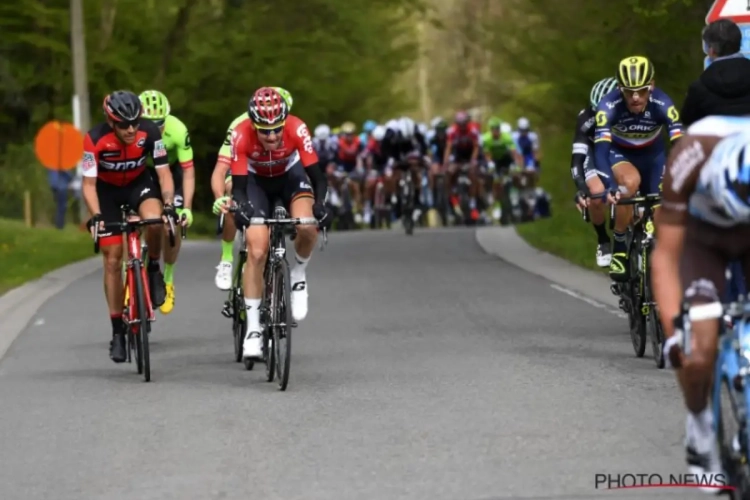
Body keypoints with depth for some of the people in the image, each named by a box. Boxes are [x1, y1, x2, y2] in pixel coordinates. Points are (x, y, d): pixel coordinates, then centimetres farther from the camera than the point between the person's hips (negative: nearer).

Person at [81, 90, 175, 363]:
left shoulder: (149, 131, -27)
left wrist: (168, 205, -37)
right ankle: (117, 331, 7)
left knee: (155, 220, -34)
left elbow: (164, 173, -22)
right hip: (107, 190, 0)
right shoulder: (96, 138, -31)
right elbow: (89, 184, -25)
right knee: (113, 261, -3)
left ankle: (153, 269, -4)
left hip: (138, 183, 1)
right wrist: (95, 215, -39)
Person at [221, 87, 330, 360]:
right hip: (256, 181, 0)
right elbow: (239, 185, -30)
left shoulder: (296, 129, -33)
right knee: (256, 251, -16)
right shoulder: (241, 135, -33)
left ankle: (298, 274, 2)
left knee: (308, 227, -30)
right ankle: (253, 328, -6)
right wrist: (240, 207, -50)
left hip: (290, 175, 0)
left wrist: (319, 205, -48)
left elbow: (316, 176, -30)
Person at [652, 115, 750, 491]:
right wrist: (673, 332, -42)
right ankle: (700, 425, 11)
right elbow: (665, 256, -33)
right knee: (699, 349, -18)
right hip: (702, 237, -1)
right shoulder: (690, 159, -39)